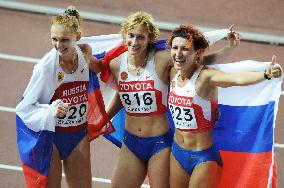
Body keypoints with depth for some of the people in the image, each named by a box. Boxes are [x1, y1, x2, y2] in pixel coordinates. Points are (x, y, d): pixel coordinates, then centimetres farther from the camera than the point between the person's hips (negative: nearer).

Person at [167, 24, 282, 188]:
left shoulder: (205, 76, -20)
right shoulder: (174, 75, -1)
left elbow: (238, 78, -38)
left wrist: (266, 74, -55)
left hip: (203, 157, -6)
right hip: (177, 152, 6)